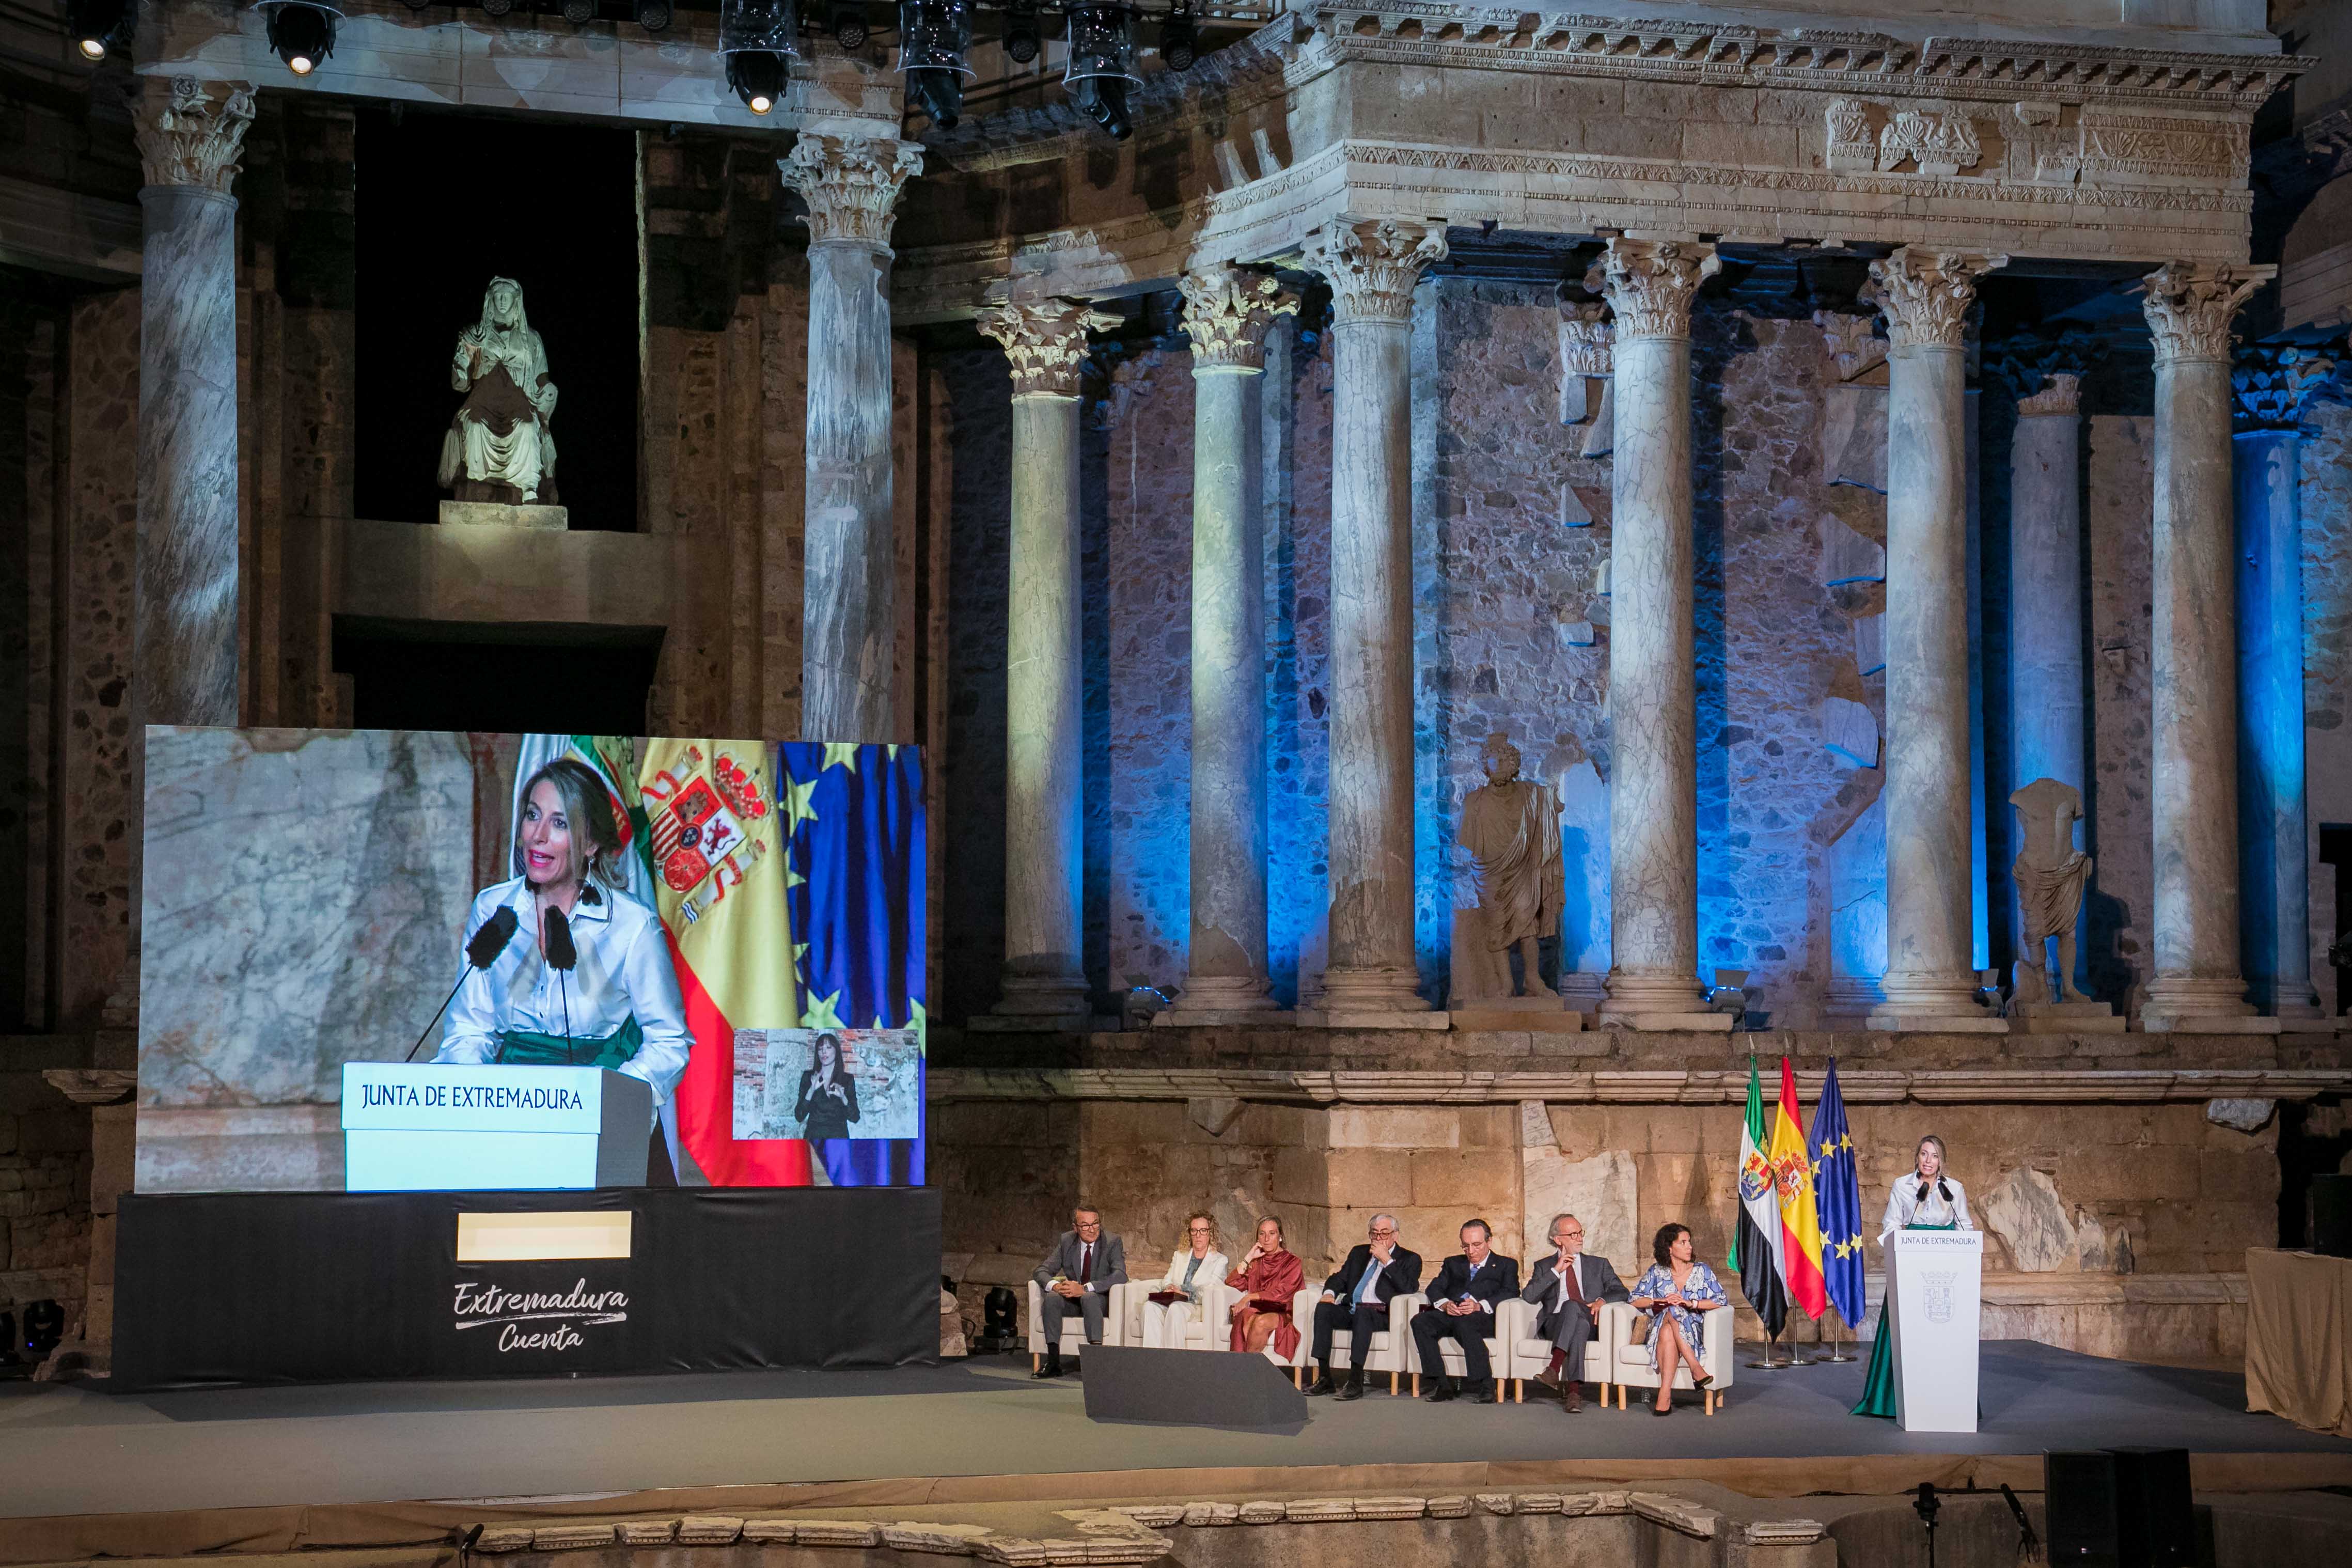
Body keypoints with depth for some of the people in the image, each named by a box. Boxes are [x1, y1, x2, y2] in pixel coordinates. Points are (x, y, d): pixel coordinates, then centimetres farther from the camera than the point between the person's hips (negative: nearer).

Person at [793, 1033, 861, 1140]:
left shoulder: (848, 1079, 7)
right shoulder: (808, 1077, 6)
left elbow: (855, 1118, 3)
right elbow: (799, 1117, -1)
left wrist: (844, 1098, -14)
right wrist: (811, 1091, -14)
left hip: (838, 1137, 0)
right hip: (813, 1137, 0)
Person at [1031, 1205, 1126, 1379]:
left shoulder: (1112, 1242, -9)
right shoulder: (1066, 1241, 2)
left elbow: (1120, 1276, -23)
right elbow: (1042, 1271, 1)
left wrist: (1084, 1289, -33)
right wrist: (1055, 1285, -24)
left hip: (1101, 1299, -4)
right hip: (1072, 1299, 4)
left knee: (1089, 1297, -37)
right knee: (1051, 1298, -27)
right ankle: (1053, 1362, -29)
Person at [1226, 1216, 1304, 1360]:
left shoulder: (1292, 1262, 4)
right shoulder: (1256, 1262, 20)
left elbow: (1282, 1293, -11)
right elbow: (1231, 1282, 9)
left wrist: (1249, 1297, -19)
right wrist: (1249, 1258, 5)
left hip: (1284, 1317, -4)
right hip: (1258, 1312, 4)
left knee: (1261, 1321, -37)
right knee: (1245, 1318, -33)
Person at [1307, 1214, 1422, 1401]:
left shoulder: (1409, 1259, 9)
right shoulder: (1359, 1253, 25)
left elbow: (1409, 1288, -8)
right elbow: (1340, 1278, 24)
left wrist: (1386, 1259, -10)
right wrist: (1330, 1293, 0)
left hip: (1381, 1315, -5)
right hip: (1351, 1310, 5)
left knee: (1362, 1314, -38)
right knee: (1323, 1308, -25)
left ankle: (1355, 1382, -41)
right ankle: (1324, 1379, -28)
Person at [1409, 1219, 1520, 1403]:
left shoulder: (1506, 1265, 18)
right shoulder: (1453, 1264, 30)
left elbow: (1510, 1292, -2)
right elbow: (1435, 1289, 15)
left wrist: (1480, 1305, -19)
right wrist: (1445, 1304, -11)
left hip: (1484, 1318, -4)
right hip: (1450, 1314, 4)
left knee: (1465, 1324, -39)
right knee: (1420, 1321, -26)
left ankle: (1483, 1386, -38)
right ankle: (1441, 1384, -26)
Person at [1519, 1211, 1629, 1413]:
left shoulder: (1599, 1265, 24)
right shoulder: (1544, 1266, 20)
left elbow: (1620, 1292, 12)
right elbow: (1528, 1296, 4)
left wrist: (1602, 1300, -10)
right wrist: (1556, 1271, -3)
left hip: (1590, 1323, 0)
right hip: (1553, 1325, 0)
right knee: (1572, 1306, -37)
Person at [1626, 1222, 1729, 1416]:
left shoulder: (1702, 1271, 10)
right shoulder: (1657, 1272, 11)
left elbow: (1721, 1300, 0)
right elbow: (1635, 1299, 8)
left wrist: (1691, 1303, -13)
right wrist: (1659, 1302, -10)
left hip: (1693, 1332, -1)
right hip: (1660, 1330, 1)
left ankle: (1665, 1393, -43)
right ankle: (1695, 1368, -40)